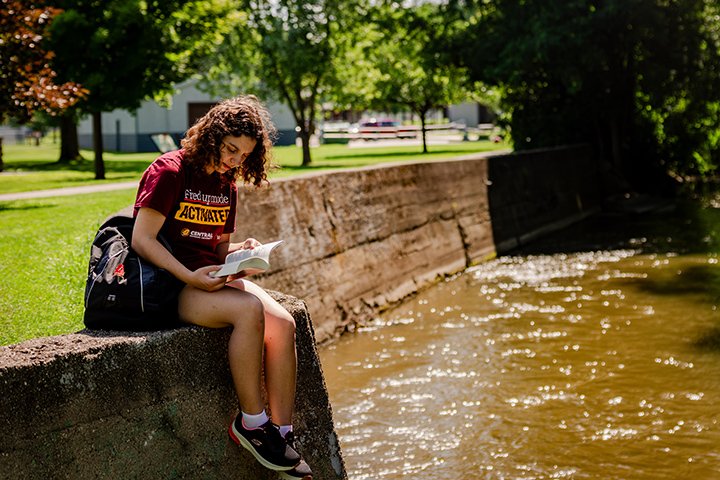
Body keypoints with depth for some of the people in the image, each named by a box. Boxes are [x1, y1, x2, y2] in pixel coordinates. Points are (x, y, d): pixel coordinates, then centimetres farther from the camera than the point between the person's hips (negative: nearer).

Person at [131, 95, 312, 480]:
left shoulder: (226, 184, 16)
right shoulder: (169, 171, -8)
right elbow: (142, 240, -15)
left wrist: (243, 251, -4)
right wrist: (191, 277, -24)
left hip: (213, 279, 8)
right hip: (171, 284, -7)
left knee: (283, 322, -18)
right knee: (249, 309, -33)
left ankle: (283, 436, -16)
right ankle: (251, 423, -21)